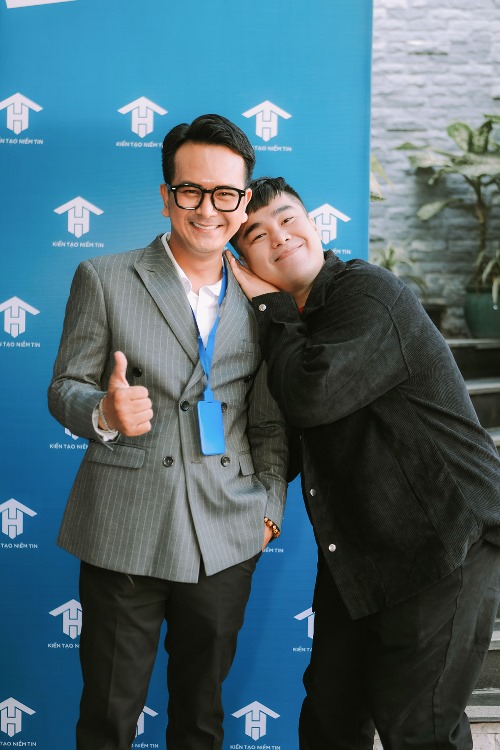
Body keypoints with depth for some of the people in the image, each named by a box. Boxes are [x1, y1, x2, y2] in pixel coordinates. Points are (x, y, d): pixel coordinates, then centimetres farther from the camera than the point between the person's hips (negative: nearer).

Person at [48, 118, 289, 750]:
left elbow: (268, 422, 12)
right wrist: (103, 413, -22)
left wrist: (270, 505, 5)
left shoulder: (258, 299, 7)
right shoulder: (103, 280, -2)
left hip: (226, 540, 3)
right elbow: (64, 389, -1)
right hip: (124, 535, -2)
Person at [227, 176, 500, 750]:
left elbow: (312, 395, -30)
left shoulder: (370, 293, -16)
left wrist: (271, 308, -16)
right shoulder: (291, 320, 10)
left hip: (442, 546, -8)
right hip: (355, 553, 8)